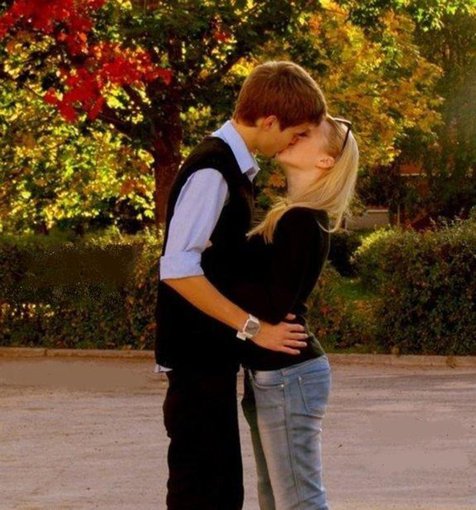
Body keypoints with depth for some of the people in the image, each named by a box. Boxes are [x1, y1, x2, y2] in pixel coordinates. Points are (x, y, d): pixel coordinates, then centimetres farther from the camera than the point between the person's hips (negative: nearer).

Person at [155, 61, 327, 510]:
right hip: (197, 355, -10)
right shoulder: (212, 171, -18)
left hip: (213, 354, 10)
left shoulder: (234, 166, 13)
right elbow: (177, 270, -25)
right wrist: (253, 327, -22)